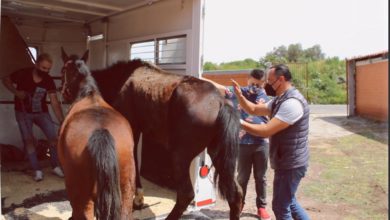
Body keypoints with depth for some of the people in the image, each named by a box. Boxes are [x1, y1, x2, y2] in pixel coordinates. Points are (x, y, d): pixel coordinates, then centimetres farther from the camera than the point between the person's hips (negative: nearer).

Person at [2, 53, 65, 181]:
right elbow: (6, 80, -2)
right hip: (23, 113, -1)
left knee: (54, 138, -5)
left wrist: (62, 121, -26)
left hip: (41, 112, 1)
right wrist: (16, 92, -20)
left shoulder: (49, 81, -15)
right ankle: (37, 170, 4)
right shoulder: (22, 74, -18)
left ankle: (56, 167, 12)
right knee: (28, 140, -5)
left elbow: (54, 103, -18)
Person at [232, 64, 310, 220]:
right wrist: (239, 95, -5)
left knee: (281, 207, 2)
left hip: (291, 164, -10)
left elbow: (267, 131, -29)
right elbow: (254, 109, 11)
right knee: (288, 201, 24)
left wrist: (241, 123, -21)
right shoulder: (279, 100, 10)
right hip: (287, 162, 10)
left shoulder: (292, 103, -25)